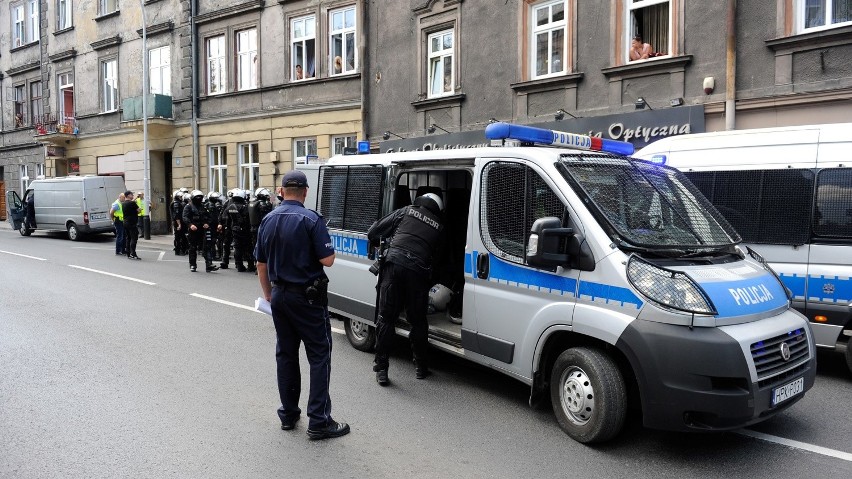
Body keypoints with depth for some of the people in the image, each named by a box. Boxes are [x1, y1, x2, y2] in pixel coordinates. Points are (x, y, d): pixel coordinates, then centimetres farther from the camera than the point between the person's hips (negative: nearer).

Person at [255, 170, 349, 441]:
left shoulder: (268, 220, 5)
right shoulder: (311, 219, -14)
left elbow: (261, 264, 11)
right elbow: (328, 260, -17)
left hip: (279, 295, 6)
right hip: (307, 296, -6)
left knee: (285, 353, 15)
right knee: (319, 355, 0)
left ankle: (288, 414, 23)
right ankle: (319, 421, -1)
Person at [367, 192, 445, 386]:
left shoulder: (407, 211, 19)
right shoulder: (439, 226, 24)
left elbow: (373, 232, 16)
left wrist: (380, 245, 35)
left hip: (394, 263, -1)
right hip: (418, 270, 1)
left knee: (386, 318, 4)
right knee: (418, 320, 17)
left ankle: (381, 369, 6)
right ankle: (421, 367, 27)